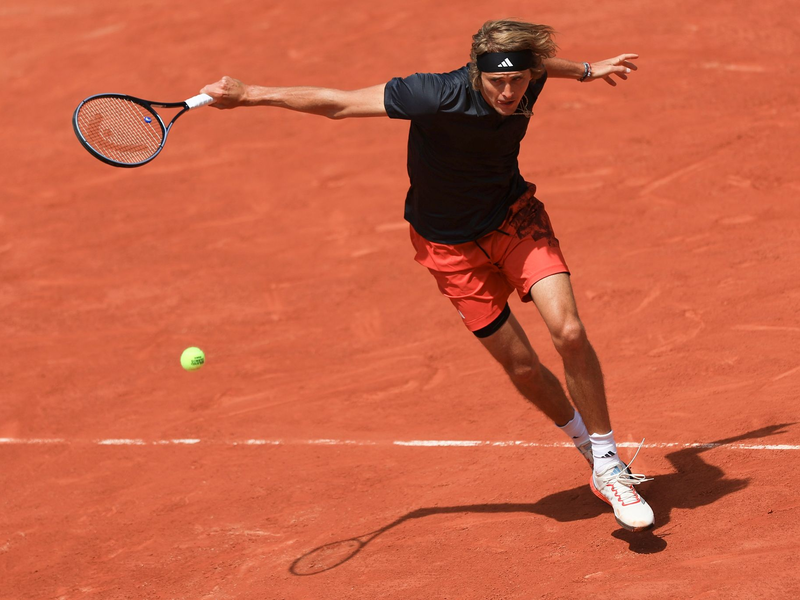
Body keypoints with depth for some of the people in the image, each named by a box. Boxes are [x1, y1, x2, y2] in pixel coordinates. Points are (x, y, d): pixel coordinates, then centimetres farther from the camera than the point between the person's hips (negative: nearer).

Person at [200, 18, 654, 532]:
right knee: (522, 367, 0)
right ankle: (587, 441, 31)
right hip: (452, 245, -3)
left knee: (568, 332, -17)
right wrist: (249, 94, -26)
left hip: (515, 218, 3)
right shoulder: (440, 97, -34)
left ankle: (608, 466, -1)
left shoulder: (527, 81, -18)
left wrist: (587, 70, 27)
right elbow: (339, 103, -26)